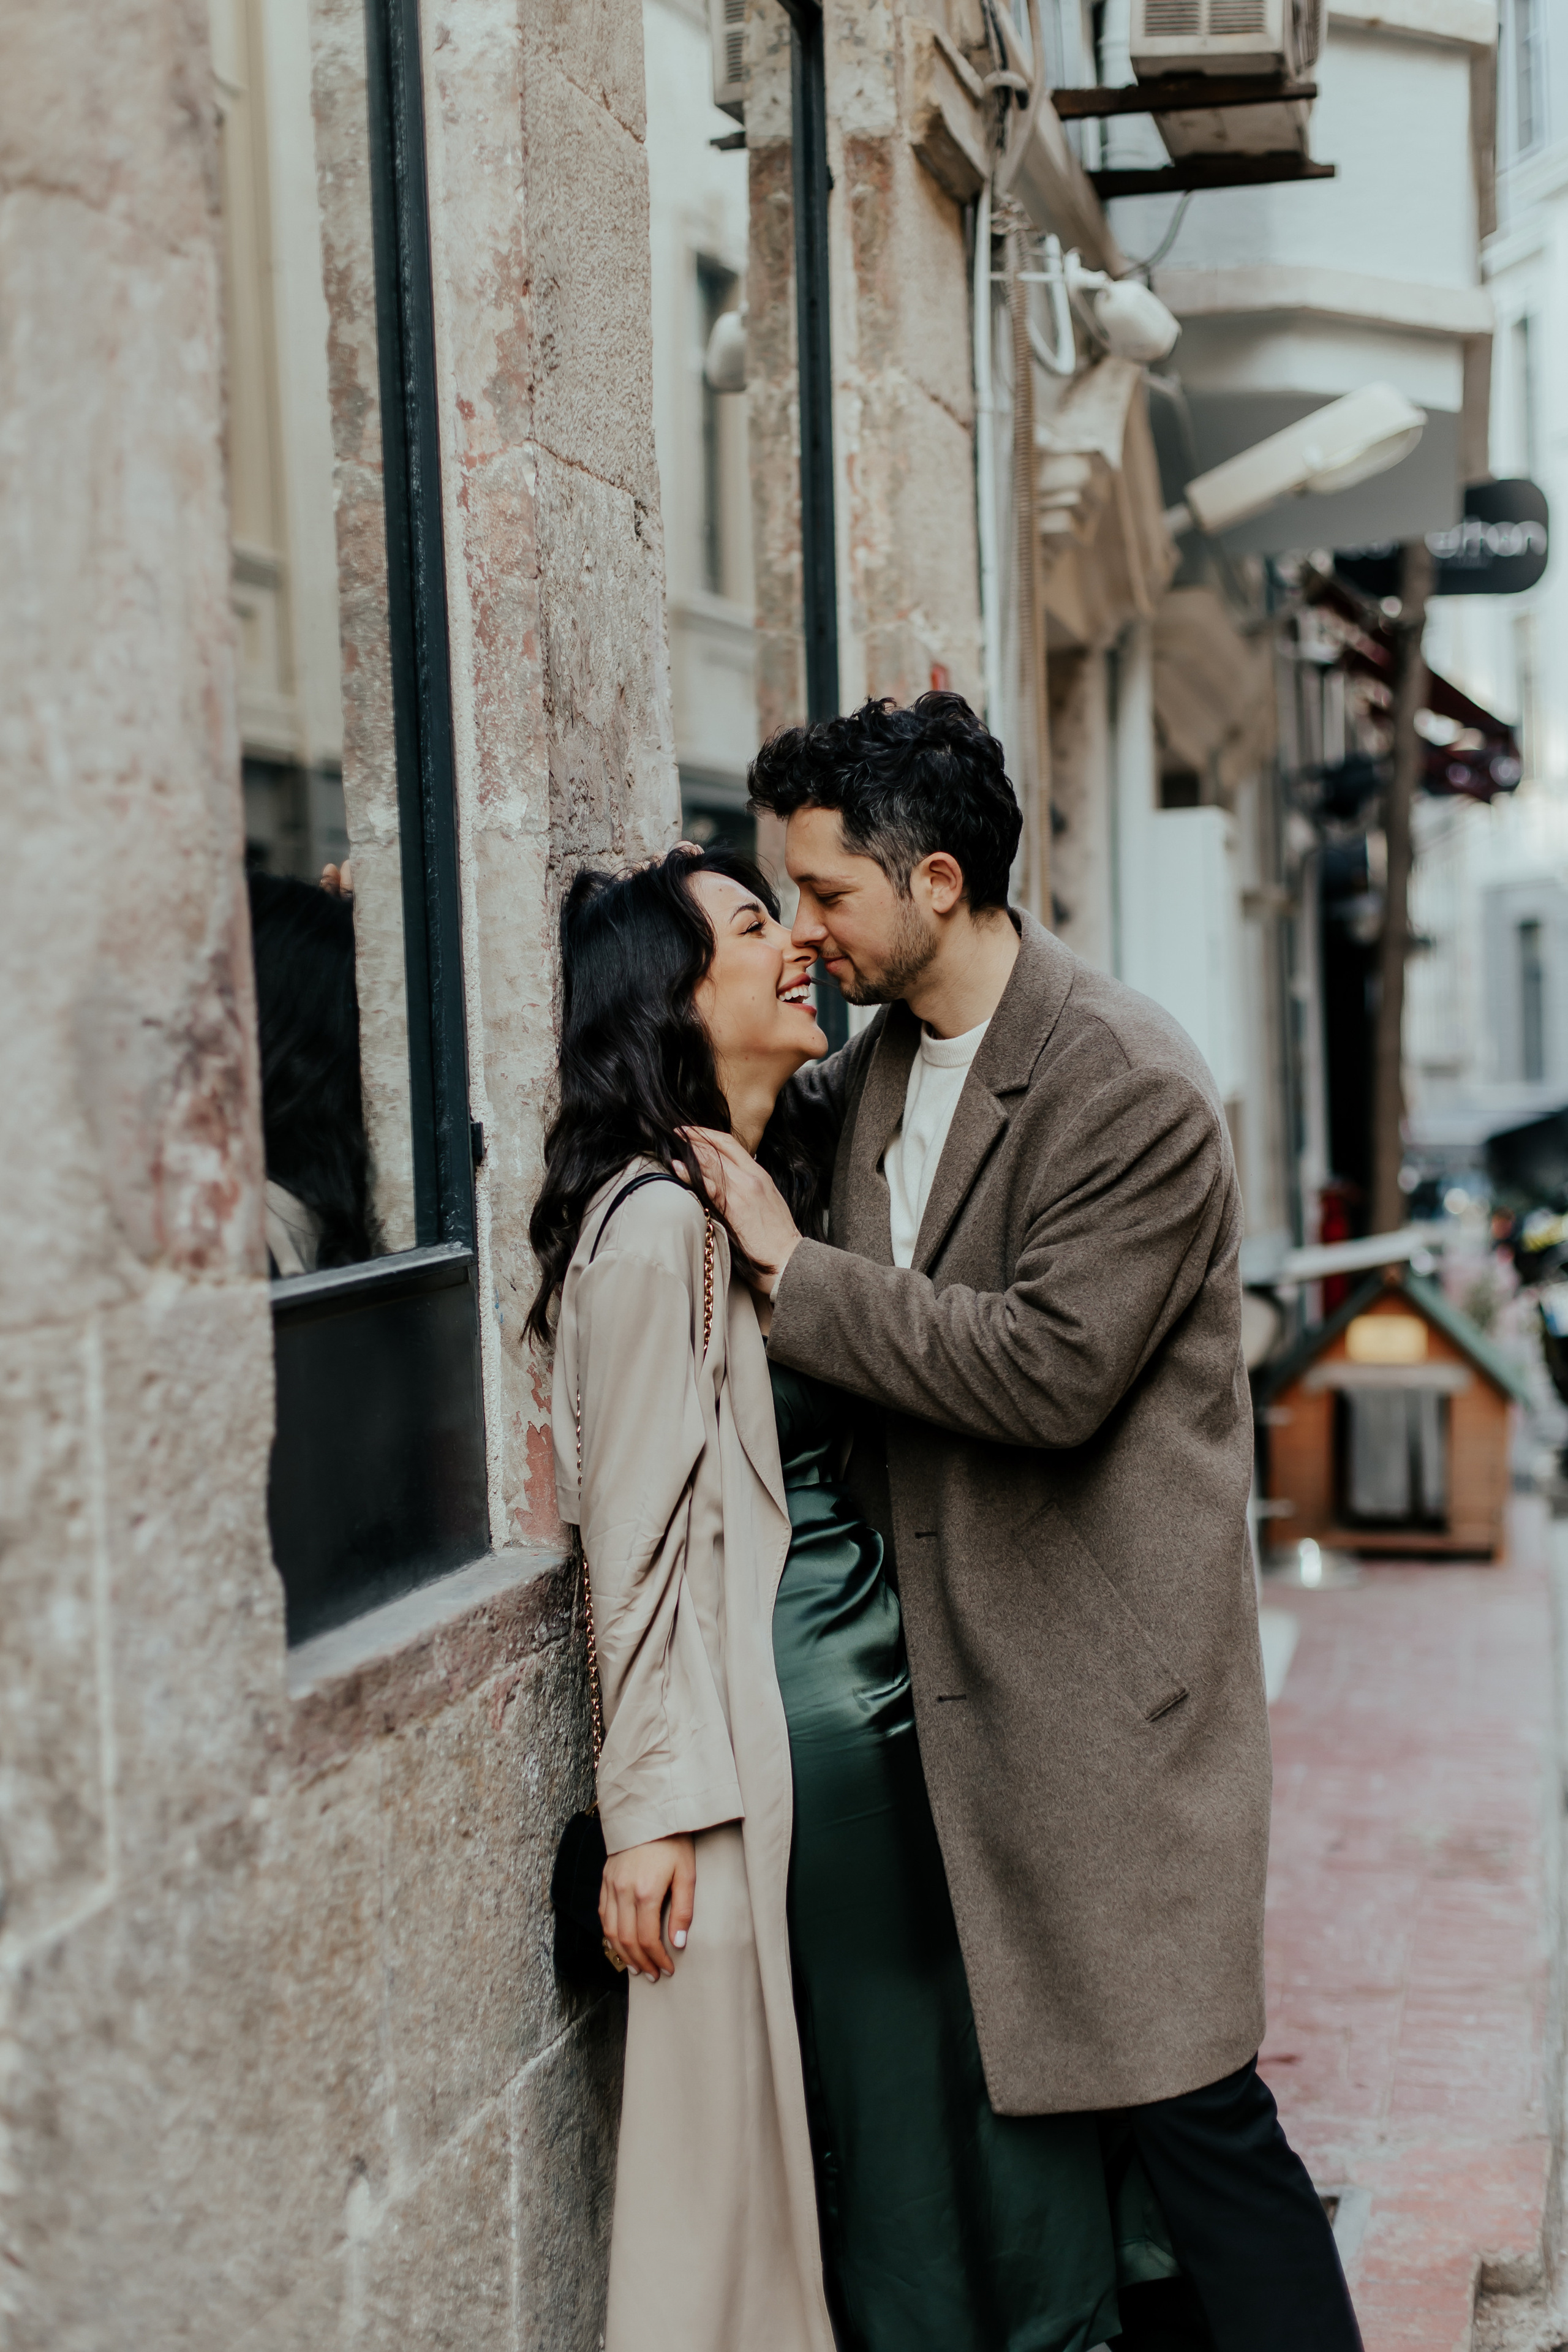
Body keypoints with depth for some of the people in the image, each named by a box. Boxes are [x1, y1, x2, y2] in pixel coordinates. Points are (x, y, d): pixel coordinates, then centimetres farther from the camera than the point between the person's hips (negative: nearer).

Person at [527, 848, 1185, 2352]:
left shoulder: (777, 1184, 12)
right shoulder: (655, 1225, -16)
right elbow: (638, 1536, -18)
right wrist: (649, 1812, -17)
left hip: (888, 1680, 9)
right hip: (795, 1707, -9)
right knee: (872, 2067, 4)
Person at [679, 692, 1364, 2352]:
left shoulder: (1132, 1089, -17)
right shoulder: (881, 1060, 9)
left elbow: (1050, 1368, -24)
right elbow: (800, 1124, 31)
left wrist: (794, 1266, -18)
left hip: (1106, 1673, -8)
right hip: (954, 1651, 8)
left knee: (1182, 2093, -4)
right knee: (1024, 2074, 14)